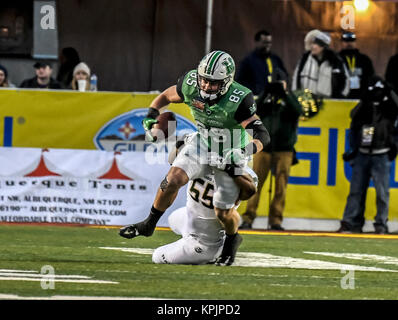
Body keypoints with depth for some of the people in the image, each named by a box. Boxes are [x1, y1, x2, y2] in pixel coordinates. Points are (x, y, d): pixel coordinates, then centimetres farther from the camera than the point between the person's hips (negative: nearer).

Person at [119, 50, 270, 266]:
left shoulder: (238, 100, -33)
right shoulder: (191, 86, -20)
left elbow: (262, 135, -34)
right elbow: (167, 95, 3)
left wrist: (244, 151, -51)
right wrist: (151, 115, -11)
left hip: (230, 153, -3)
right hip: (203, 143, 3)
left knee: (223, 212, 1)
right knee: (173, 179, -18)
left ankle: (232, 240, 35)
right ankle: (149, 224, 2)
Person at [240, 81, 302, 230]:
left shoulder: (289, 98, 9)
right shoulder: (266, 97, 12)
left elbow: (297, 110, -12)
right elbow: (255, 110, -5)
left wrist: (285, 92, -14)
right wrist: (266, 92, -12)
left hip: (283, 151, -1)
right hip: (263, 148, 1)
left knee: (280, 186, -2)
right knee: (255, 183, -5)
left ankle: (276, 220, 3)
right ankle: (248, 217, -5)